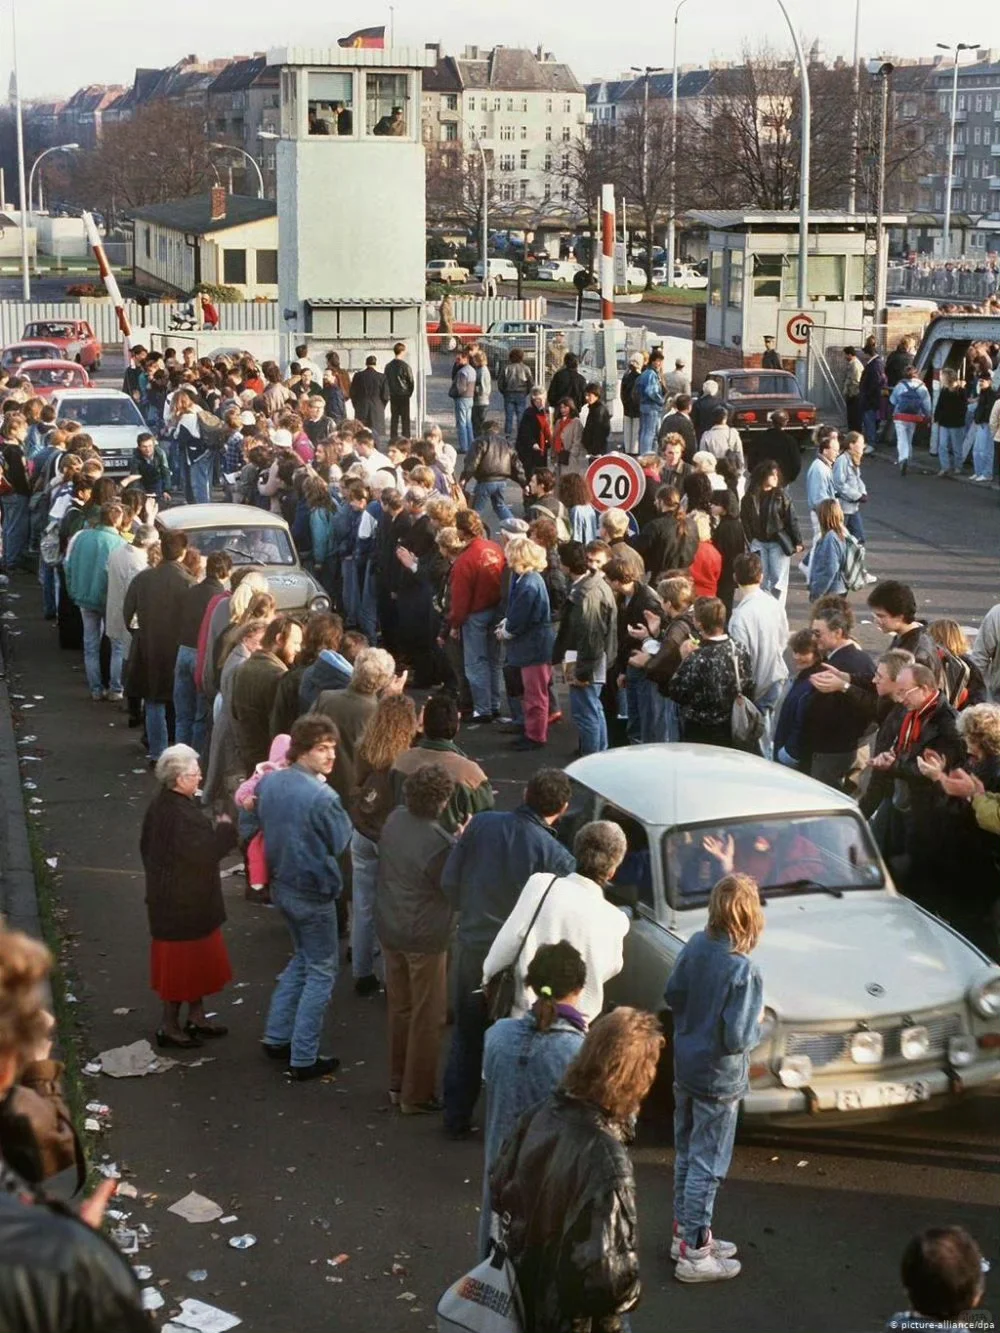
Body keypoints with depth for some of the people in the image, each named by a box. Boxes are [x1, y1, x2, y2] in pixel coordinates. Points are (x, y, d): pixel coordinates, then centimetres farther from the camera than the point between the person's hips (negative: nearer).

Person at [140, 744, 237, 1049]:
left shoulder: (161, 805, 4)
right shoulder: (181, 815, -27)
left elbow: (146, 846, 14)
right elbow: (204, 853, -27)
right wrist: (224, 829, -12)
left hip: (166, 894, 10)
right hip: (183, 902, -10)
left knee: (196, 960, 20)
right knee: (182, 962, 3)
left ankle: (197, 1017, 32)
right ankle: (169, 1027, 14)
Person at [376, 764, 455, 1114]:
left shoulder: (395, 819, -6)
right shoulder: (439, 843, -27)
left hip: (389, 928, 7)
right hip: (424, 937, -7)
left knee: (399, 1009, 21)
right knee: (427, 1018, 9)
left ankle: (397, 1084, 34)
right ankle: (417, 1095, 18)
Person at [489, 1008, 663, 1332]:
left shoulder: (543, 1115, -11)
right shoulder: (606, 1162, -33)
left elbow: (500, 1190, 4)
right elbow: (603, 1272, -31)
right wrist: (628, 1294, -11)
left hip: (527, 1297, 7)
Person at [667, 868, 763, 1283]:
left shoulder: (695, 946, -7)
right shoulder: (744, 971, -26)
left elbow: (673, 995, 5)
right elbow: (737, 1038, -25)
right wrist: (758, 1023, -6)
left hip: (685, 1068, 7)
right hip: (718, 1080, -7)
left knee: (685, 1155, 20)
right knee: (707, 1166, 5)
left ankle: (686, 1232, 36)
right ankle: (694, 1255, 15)